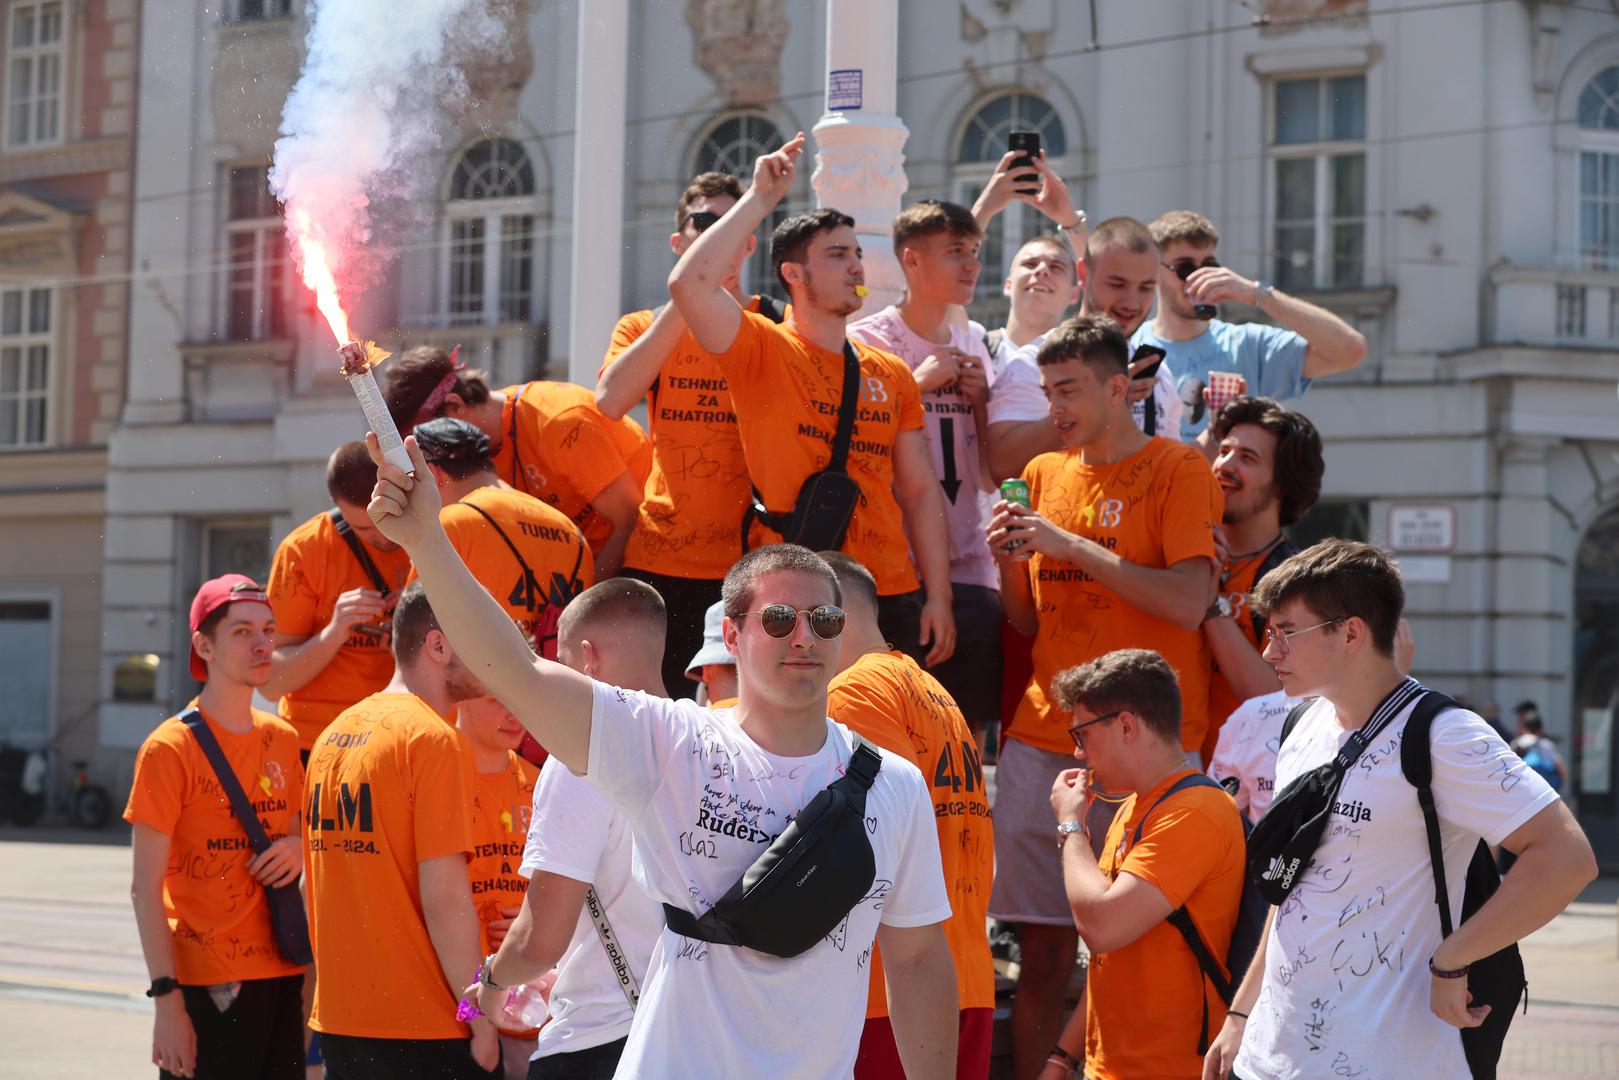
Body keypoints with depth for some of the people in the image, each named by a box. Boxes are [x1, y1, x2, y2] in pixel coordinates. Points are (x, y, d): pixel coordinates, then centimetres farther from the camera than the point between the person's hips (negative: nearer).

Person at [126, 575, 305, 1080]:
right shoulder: (170, 747, -8)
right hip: (206, 980, -5)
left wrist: (299, 848, -1)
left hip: (282, 972, 6)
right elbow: (145, 888, -10)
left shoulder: (283, 740, 9)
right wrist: (166, 1000, -16)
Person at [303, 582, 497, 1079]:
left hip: (337, 1021, 8)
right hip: (427, 1030, -8)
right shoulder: (435, 739, -12)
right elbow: (444, 894, -17)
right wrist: (482, 1020, -12)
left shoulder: (333, 736, 12)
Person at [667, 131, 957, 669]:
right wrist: (760, 199, -11)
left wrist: (938, 597, 4)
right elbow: (689, 284, -18)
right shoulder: (764, 351, -1)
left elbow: (920, 490, 13)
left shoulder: (892, 374, 13)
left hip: (892, 598, 5)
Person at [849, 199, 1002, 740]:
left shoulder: (972, 347, 14)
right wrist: (920, 382, -13)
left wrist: (981, 400, 1)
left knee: (970, 726, 5)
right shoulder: (867, 342, -3)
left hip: (971, 567, 5)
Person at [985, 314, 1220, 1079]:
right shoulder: (1044, 475, 15)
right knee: (1043, 945, 3)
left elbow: (1188, 603, -15)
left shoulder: (1178, 471, -1)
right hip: (1042, 738, 5)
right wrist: (1011, 563, 0)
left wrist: (1070, 544, -13)